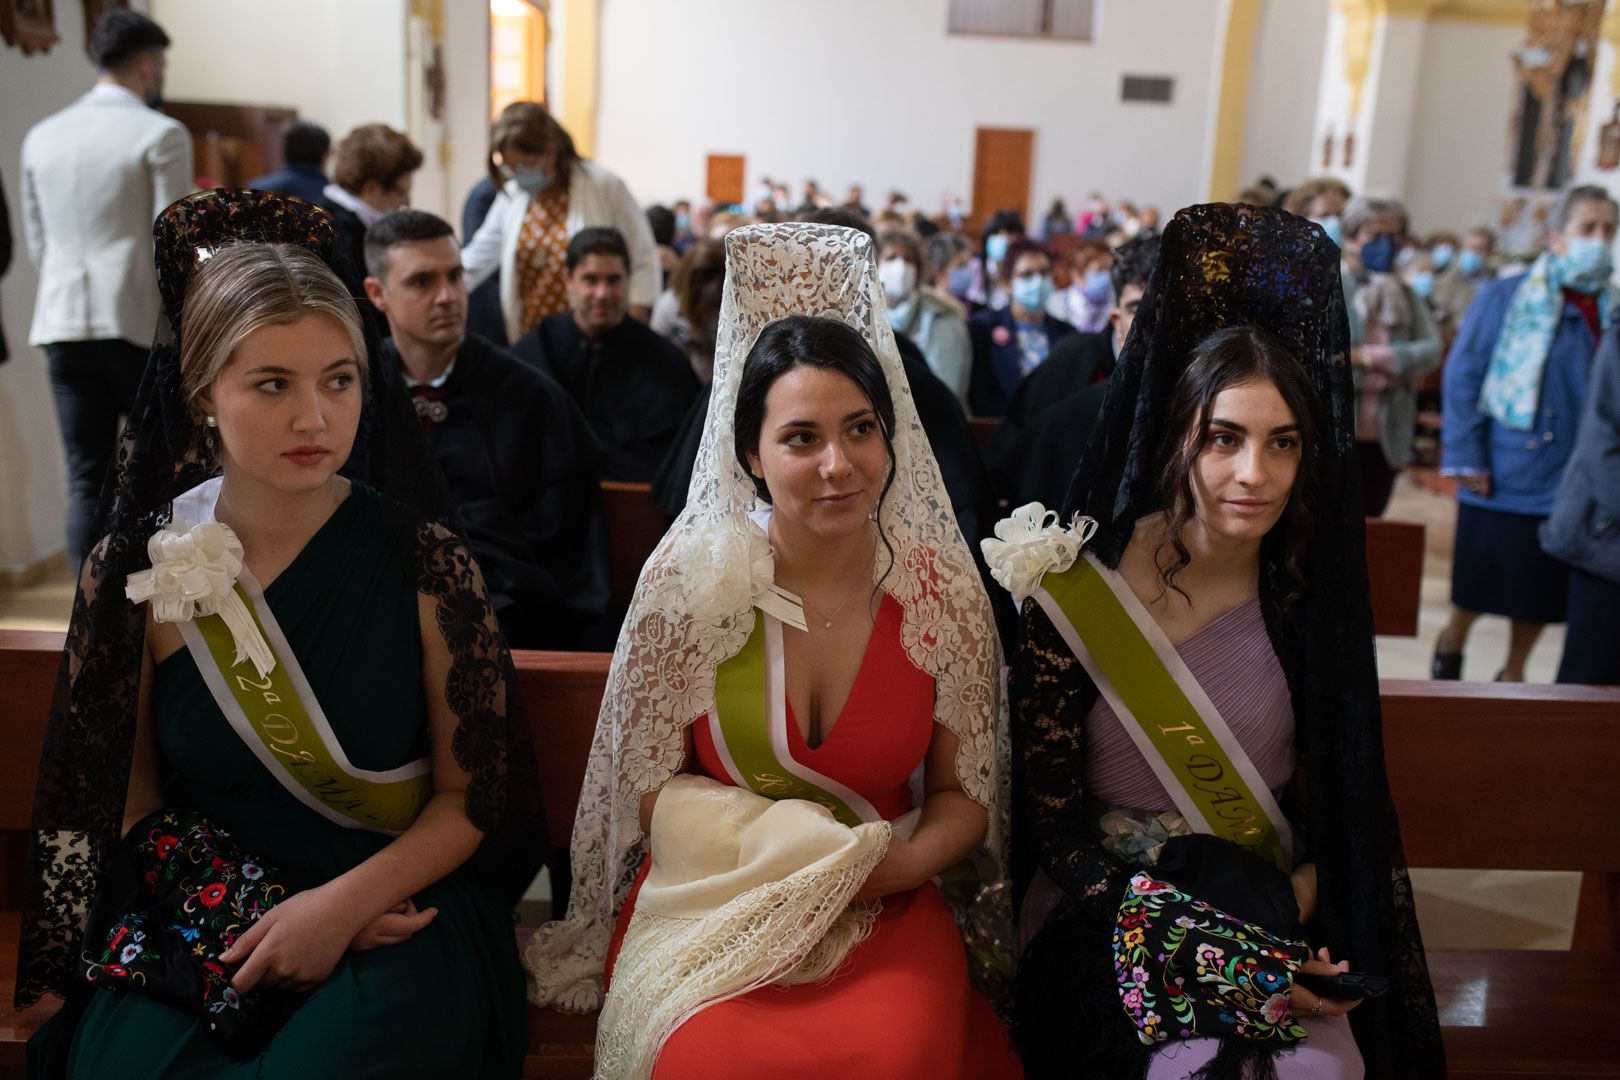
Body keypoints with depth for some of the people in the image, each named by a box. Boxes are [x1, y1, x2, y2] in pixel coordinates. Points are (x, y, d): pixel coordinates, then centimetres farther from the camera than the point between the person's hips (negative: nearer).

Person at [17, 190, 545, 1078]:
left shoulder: (421, 560, -8)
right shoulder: (135, 569, -3)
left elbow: (472, 793, -3)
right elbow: (126, 796, 4)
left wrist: (343, 904, -16)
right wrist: (268, 914, -8)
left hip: (399, 907, -1)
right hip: (193, 918, 2)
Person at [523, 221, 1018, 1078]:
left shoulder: (944, 590, -3)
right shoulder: (687, 580, -7)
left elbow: (964, 797, 4)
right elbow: (653, 789, -2)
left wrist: (885, 867, -16)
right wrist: (804, 847, -14)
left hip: (886, 901, 1)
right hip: (714, 900, 0)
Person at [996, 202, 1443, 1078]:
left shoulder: (1311, 594, -2)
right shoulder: (1076, 596, -12)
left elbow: (1335, 804, 7)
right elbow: (1048, 811, -8)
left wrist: (1286, 911, -10)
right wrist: (1202, 945, -14)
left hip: (1284, 938, 3)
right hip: (1115, 933, -3)